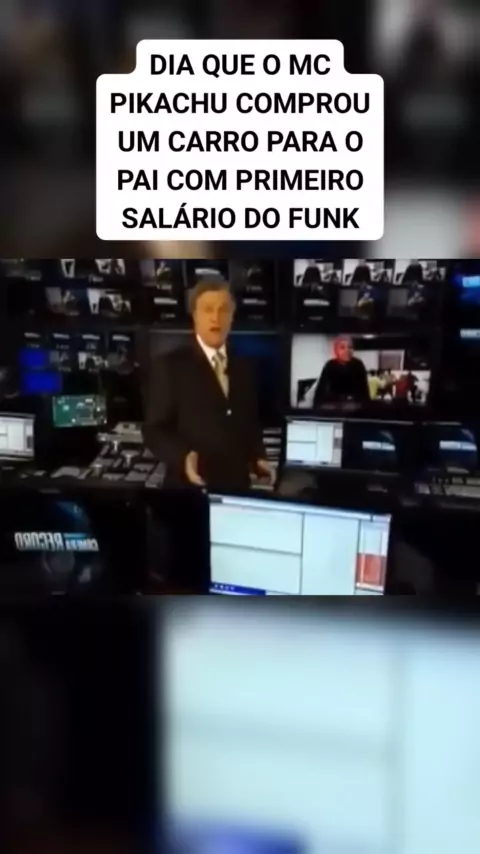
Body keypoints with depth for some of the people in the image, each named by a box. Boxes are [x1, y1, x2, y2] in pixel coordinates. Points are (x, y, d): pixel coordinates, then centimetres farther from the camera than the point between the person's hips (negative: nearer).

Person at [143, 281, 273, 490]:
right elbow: (154, 429, -7)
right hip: (190, 487, -4)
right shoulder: (170, 366, -5)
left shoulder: (243, 368, 10)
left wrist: (259, 458, 0)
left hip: (238, 485, 4)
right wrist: (183, 457, -24)